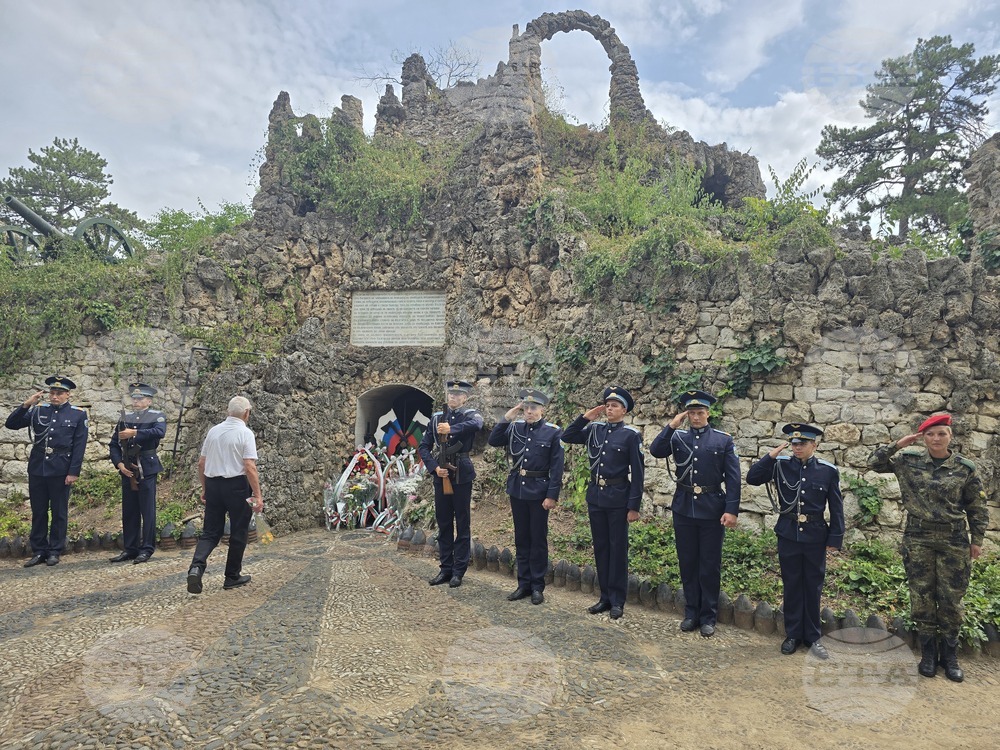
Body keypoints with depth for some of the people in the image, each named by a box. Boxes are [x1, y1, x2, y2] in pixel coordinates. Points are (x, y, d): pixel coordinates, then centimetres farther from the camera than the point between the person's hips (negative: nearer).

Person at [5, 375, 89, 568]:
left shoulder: (78, 415, -1)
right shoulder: (38, 410, 7)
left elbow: (79, 446, -4)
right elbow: (11, 424, 4)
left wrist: (73, 472, -10)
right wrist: (26, 405, -9)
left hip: (61, 471, -3)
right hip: (37, 469, 3)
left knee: (59, 513, 5)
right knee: (38, 512, 10)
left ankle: (54, 551, 15)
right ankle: (38, 551, 19)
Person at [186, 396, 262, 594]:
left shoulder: (213, 431, 7)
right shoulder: (245, 433, -10)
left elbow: (201, 463, 11)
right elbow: (250, 467, -16)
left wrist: (204, 488, 22)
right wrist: (258, 495, -13)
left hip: (213, 484, 5)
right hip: (237, 486, -5)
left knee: (211, 532, 10)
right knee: (238, 533, 10)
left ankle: (196, 566, -13)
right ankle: (232, 577, 19)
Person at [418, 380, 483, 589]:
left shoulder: (471, 415, -2)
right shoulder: (436, 418, 9)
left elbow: (476, 424, -29)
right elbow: (423, 447, 7)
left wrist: (451, 429, -42)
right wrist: (434, 467, -8)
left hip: (462, 476, -4)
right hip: (441, 476, 4)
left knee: (462, 524, 4)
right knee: (443, 523, 10)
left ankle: (459, 571, 12)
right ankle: (446, 569, 21)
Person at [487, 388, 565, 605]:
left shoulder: (553, 432, -7)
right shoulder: (515, 427, 4)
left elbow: (556, 467, -8)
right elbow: (493, 441, -4)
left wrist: (552, 495, -13)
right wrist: (507, 418, -11)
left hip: (539, 492, -4)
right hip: (517, 490, 4)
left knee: (538, 539, 6)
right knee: (521, 539, 12)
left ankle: (537, 587, 17)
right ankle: (523, 584, 23)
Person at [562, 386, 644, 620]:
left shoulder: (631, 435, -7)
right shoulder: (594, 429, 6)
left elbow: (637, 473, -8)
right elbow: (567, 437, 8)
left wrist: (634, 506, -11)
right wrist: (585, 417, -1)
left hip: (618, 498, -5)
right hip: (595, 496, 5)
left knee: (618, 549, 4)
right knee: (600, 548, 12)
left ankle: (617, 601, 15)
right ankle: (605, 597, 23)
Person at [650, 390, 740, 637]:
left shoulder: (723, 440, 0)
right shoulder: (678, 437, 5)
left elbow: (733, 478, -4)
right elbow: (655, 451, -12)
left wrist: (731, 510, -11)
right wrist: (671, 425, -16)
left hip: (712, 511, -2)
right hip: (684, 509, 2)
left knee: (710, 566, 6)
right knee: (687, 564, 11)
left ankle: (708, 617, 20)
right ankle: (691, 613, 25)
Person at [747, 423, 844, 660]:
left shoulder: (828, 470, -5)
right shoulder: (781, 465, -4)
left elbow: (836, 507, 0)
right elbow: (752, 479, -8)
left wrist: (835, 538, -2)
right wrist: (770, 456, -15)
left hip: (815, 536, 0)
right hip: (788, 534, 1)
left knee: (813, 587, 11)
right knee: (792, 586, 11)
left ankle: (813, 637, 25)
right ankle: (793, 635, 24)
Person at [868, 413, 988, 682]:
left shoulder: (965, 468, -3)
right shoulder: (908, 459, -2)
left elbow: (977, 508, 4)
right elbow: (875, 462, 3)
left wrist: (977, 540, 3)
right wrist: (898, 445, -7)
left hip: (954, 539, 0)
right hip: (918, 538, 0)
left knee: (951, 598, 7)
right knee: (921, 596, 6)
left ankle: (950, 655, 24)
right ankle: (928, 653, 21)